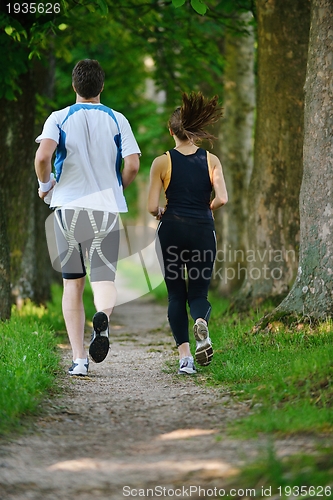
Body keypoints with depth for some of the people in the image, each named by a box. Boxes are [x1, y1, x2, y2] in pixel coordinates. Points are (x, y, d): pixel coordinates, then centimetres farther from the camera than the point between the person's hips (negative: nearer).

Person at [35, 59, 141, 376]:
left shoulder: (59, 119, -1)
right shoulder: (117, 120, 3)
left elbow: (43, 156, -17)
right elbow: (133, 165, -4)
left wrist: (45, 184, 3)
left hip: (68, 207, 0)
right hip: (106, 208, 0)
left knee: (73, 284, 9)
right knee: (104, 279, 2)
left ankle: (79, 359, 5)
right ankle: (103, 316, -35)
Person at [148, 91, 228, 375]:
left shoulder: (163, 162, -3)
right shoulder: (211, 161, 1)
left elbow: (152, 207, -6)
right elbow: (221, 199, -10)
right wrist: (205, 211, 10)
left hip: (171, 230, -1)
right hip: (203, 232, 1)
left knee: (176, 295, 9)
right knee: (199, 291, 11)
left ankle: (185, 355, -3)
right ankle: (201, 323, -25)